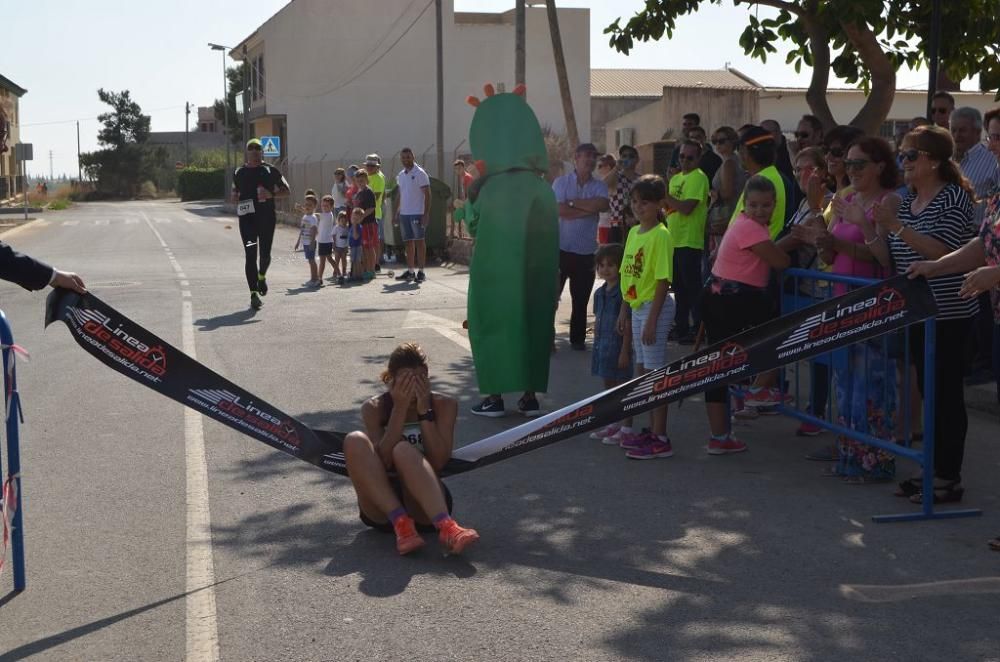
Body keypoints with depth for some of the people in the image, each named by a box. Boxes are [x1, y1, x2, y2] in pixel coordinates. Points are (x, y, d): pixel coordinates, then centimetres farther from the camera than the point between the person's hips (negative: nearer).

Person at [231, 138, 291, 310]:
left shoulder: (271, 170, 4)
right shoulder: (239, 172, 11)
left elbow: (286, 191, 7)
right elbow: (234, 194, 23)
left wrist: (271, 194, -12)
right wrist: (236, 199, -1)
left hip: (267, 218, -1)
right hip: (247, 217, 1)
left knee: (265, 254, -1)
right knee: (250, 255, -6)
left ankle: (261, 276, 34)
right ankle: (254, 293, -5)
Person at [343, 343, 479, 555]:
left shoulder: (443, 405, -1)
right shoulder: (374, 408, -1)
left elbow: (438, 463, -14)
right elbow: (381, 462, -16)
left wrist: (424, 409, -17)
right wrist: (400, 409, -19)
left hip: (426, 506, -1)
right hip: (382, 510, 1)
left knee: (404, 450, -31)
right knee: (355, 441, -24)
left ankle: (446, 528, -49)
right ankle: (401, 524, -32)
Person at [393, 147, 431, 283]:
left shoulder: (420, 173, -7)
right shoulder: (400, 175, 14)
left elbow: (427, 194, -9)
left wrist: (426, 214, -16)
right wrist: (396, 213, 15)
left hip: (417, 213, -7)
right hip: (404, 214, 7)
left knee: (419, 241, -3)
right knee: (409, 242, 9)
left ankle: (421, 272, 0)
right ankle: (410, 271, 14)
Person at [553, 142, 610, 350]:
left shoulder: (599, 186, 5)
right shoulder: (561, 182, -1)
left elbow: (603, 205, -16)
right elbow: (559, 210, -16)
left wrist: (573, 203, -13)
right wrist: (589, 210, -13)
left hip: (586, 251, 2)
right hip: (560, 248, -2)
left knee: (581, 298, 8)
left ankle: (577, 338, 18)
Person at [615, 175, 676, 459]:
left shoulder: (660, 236, -15)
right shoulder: (634, 233, 11)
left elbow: (663, 280, -18)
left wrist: (652, 319, -20)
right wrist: (625, 311, 15)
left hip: (654, 307, -9)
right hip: (636, 307, 9)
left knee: (655, 372, -5)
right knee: (643, 370, 14)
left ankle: (660, 439, 1)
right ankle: (652, 431, 25)